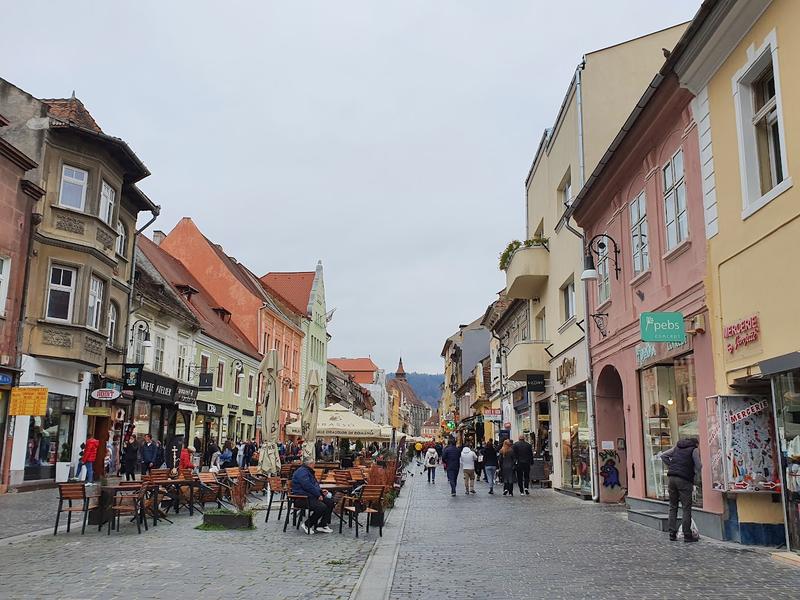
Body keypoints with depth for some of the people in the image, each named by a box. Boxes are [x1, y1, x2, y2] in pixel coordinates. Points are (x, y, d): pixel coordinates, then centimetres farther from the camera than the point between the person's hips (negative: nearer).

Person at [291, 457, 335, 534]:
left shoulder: (308, 471, 20)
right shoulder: (302, 472, -16)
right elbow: (308, 486, -23)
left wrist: (321, 492, 10)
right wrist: (318, 495, -15)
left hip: (312, 495, 11)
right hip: (303, 498, -11)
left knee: (330, 502, 0)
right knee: (322, 507, -27)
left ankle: (322, 525, 0)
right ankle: (307, 525, -9)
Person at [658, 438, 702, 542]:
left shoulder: (677, 447, 18)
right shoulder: (694, 449, 2)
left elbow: (663, 455, 19)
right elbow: (699, 466, -5)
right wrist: (694, 476, 11)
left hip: (672, 478, 5)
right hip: (684, 480, -5)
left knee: (673, 507, 10)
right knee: (686, 508, -1)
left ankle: (672, 534, 10)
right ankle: (687, 535, -1)